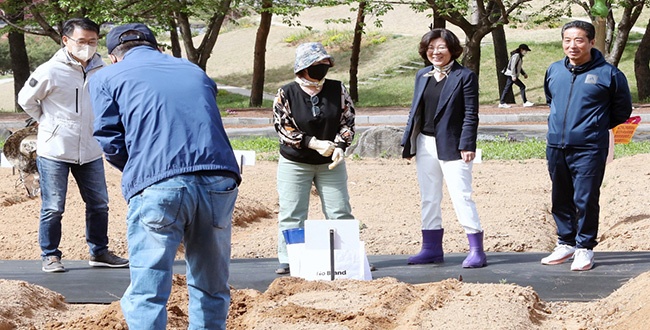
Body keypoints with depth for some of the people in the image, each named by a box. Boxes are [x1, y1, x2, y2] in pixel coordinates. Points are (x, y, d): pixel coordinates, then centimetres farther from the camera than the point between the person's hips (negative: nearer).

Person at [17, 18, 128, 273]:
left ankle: (99, 252, 25)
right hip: (54, 151, -5)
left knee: (99, 204, 11)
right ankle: (50, 256, 13)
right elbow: (26, 100, -1)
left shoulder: (100, 70, 0)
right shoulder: (50, 71, -13)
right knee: (53, 208, 1)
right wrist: (47, 122, 3)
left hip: (90, 152, 5)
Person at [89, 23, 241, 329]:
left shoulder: (106, 78, 15)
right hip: (219, 180, 4)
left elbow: (110, 143, 7)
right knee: (212, 290, 16)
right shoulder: (195, 71, 29)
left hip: (158, 187, -4)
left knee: (147, 294, 0)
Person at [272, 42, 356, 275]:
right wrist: (315, 144, -19)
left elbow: (348, 120, 3)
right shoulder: (286, 94, -7)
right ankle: (288, 260, 4)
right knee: (291, 214, -2)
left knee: (340, 212, 2)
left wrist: (339, 146, -15)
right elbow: (283, 128, -11)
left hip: (330, 163, 2)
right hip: (295, 163, -2)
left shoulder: (337, 90, -1)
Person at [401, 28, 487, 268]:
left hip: (451, 146, -6)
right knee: (429, 199, 10)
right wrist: (408, 143, 12)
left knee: (461, 196, -8)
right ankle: (432, 248, 18)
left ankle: (476, 250, -5)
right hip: (425, 144, 7)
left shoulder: (465, 76, -5)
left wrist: (467, 145, -16)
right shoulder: (422, 76, 12)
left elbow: (471, 114, -9)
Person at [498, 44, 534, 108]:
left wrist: (524, 74, 19)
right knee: (522, 86, -8)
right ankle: (525, 102, -6)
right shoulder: (516, 55, -16)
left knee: (507, 88, 12)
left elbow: (519, 67, 25)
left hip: (510, 75, 11)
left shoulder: (520, 56, 16)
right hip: (511, 74, -11)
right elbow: (512, 66, -21)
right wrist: (513, 76, -24)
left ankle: (502, 103, 16)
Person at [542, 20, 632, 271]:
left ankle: (585, 248, 7)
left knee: (585, 200, -4)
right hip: (555, 147, 5)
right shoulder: (554, 71, 8)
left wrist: (597, 128, 10)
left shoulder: (608, 73, -6)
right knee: (561, 200, 13)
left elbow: (622, 110, 6)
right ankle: (566, 243, 26)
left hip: (589, 149, -5)